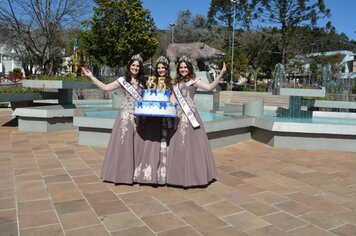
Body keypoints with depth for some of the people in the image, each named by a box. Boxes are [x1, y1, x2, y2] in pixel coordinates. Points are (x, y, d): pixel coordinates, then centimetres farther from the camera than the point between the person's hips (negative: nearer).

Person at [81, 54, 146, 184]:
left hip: (139, 116, 1)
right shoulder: (123, 80, 5)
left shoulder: (143, 81, 11)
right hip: (126, 114, -1)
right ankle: (121, 172, 13)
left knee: (136, 143, 3)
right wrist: (91, 77, -1)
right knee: (122, 143, 1)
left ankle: (135, 173, 14)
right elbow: (106, 87, 2)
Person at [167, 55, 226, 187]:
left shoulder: (193, 81, 0)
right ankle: (181, 175, 19)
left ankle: (193, 175, 7)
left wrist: (221, 75, -25)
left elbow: (210, 87, -16)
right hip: (178, 117, 6)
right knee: (179, 145, 8)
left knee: (192, 144, -3)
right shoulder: (176, 83, 18)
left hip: (190, 116, -6)